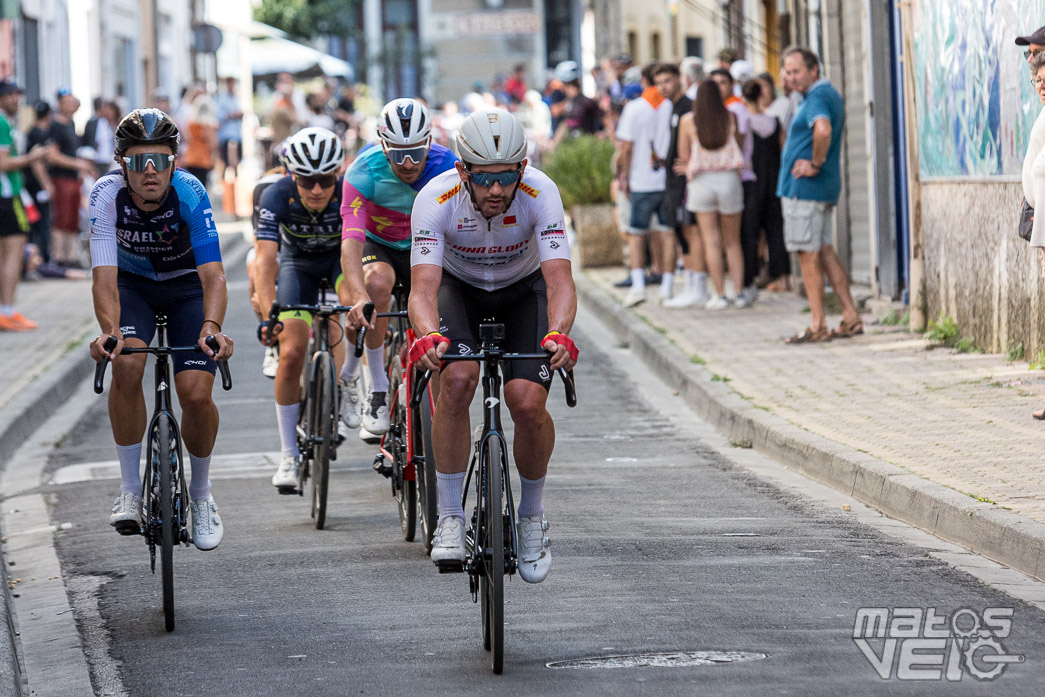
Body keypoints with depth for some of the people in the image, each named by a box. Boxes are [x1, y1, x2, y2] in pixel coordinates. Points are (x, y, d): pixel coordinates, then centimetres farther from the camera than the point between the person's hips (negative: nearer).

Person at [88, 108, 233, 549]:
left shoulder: (190, 194, -31)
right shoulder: (108, 195, -28)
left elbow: (213, 273, -38)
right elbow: (104, 277, -36)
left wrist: (211, 327, -57)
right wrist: (109, 331, -55)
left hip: (186, 285, -1)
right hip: (133, 284, 1)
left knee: (196, 394, -16)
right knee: (126, 364, -28)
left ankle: (200, 495, 11)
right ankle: (130, 491, -15)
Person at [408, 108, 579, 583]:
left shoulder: (540, 194, -31)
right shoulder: (436, 200, -31)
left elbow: (560, 279, -38)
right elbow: (423, 286, -38)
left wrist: (558, 334, -58)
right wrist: (429, 336, -58)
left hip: (523, 290, 0)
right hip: (458, 287, 0)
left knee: (527, 402, -20)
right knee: (457, 379, -28)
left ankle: (532, 516, 7)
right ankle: (449, 517, -15)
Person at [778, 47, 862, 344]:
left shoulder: (817, 98, -16)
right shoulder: (831, 94, 16)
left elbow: (823, 130, -37)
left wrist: (815, 164, -23)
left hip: (804, 187, -10)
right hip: (826, 188, 10)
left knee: (808, 255, -5)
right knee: (825, 252, 13)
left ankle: (817, 325, -3)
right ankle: (851, 317, 13)